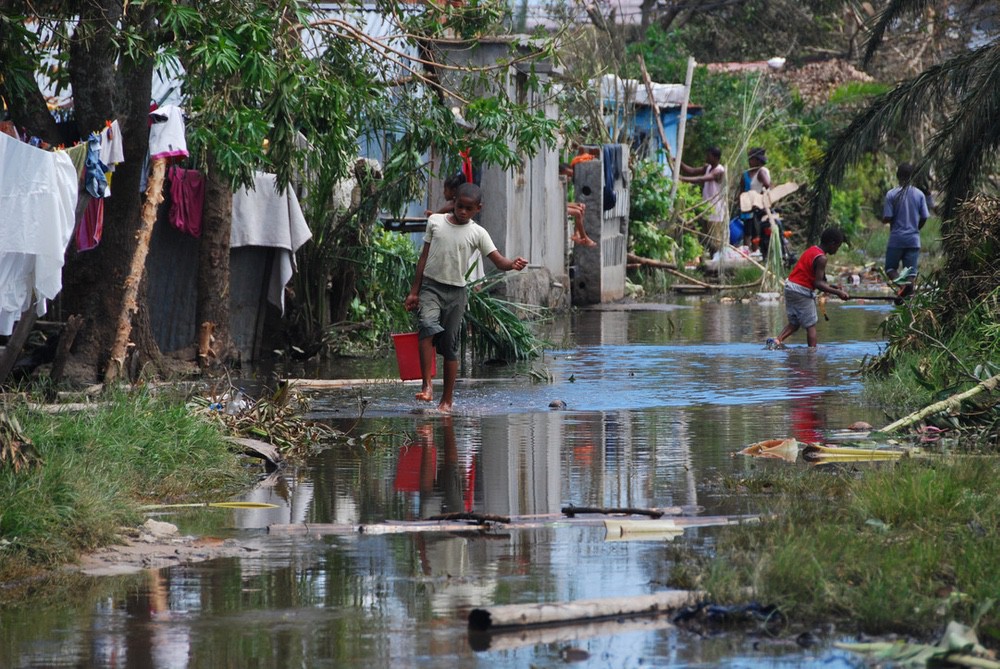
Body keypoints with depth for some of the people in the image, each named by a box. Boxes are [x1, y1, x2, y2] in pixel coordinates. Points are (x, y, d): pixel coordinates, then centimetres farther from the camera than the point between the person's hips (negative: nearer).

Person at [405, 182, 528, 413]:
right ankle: (426, 385, -25)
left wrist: (513, 264, -31)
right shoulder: (435, 221, 4)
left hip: (456, 292, 0)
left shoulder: (477, 233, 0)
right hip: (431, 286, 0)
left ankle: (447, 400, 9)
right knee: (428, 326, -26)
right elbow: (424, 257, 9)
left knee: (450, 346, 1)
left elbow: (499, 261, -7)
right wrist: (414, 291, 7)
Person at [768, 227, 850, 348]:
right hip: (802, 291, -8)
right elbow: (817, 284, -19)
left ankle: (778, 340, -7)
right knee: (811, 325, 1)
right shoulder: (821, 258, -14)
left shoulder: (812, 250, 14)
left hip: (790, 286, 8)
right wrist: (837, 292, -16)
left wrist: (829, 286, 15)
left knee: (794, 323, 13)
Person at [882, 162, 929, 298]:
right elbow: (924, 218, 3)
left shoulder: (891, 194, -8)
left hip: (896, 239, -2)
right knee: (911, 270, 6)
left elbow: (887, 218, -11)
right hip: (914, 240, 2)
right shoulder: (919, 194, 1)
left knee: (890, 268, 9)